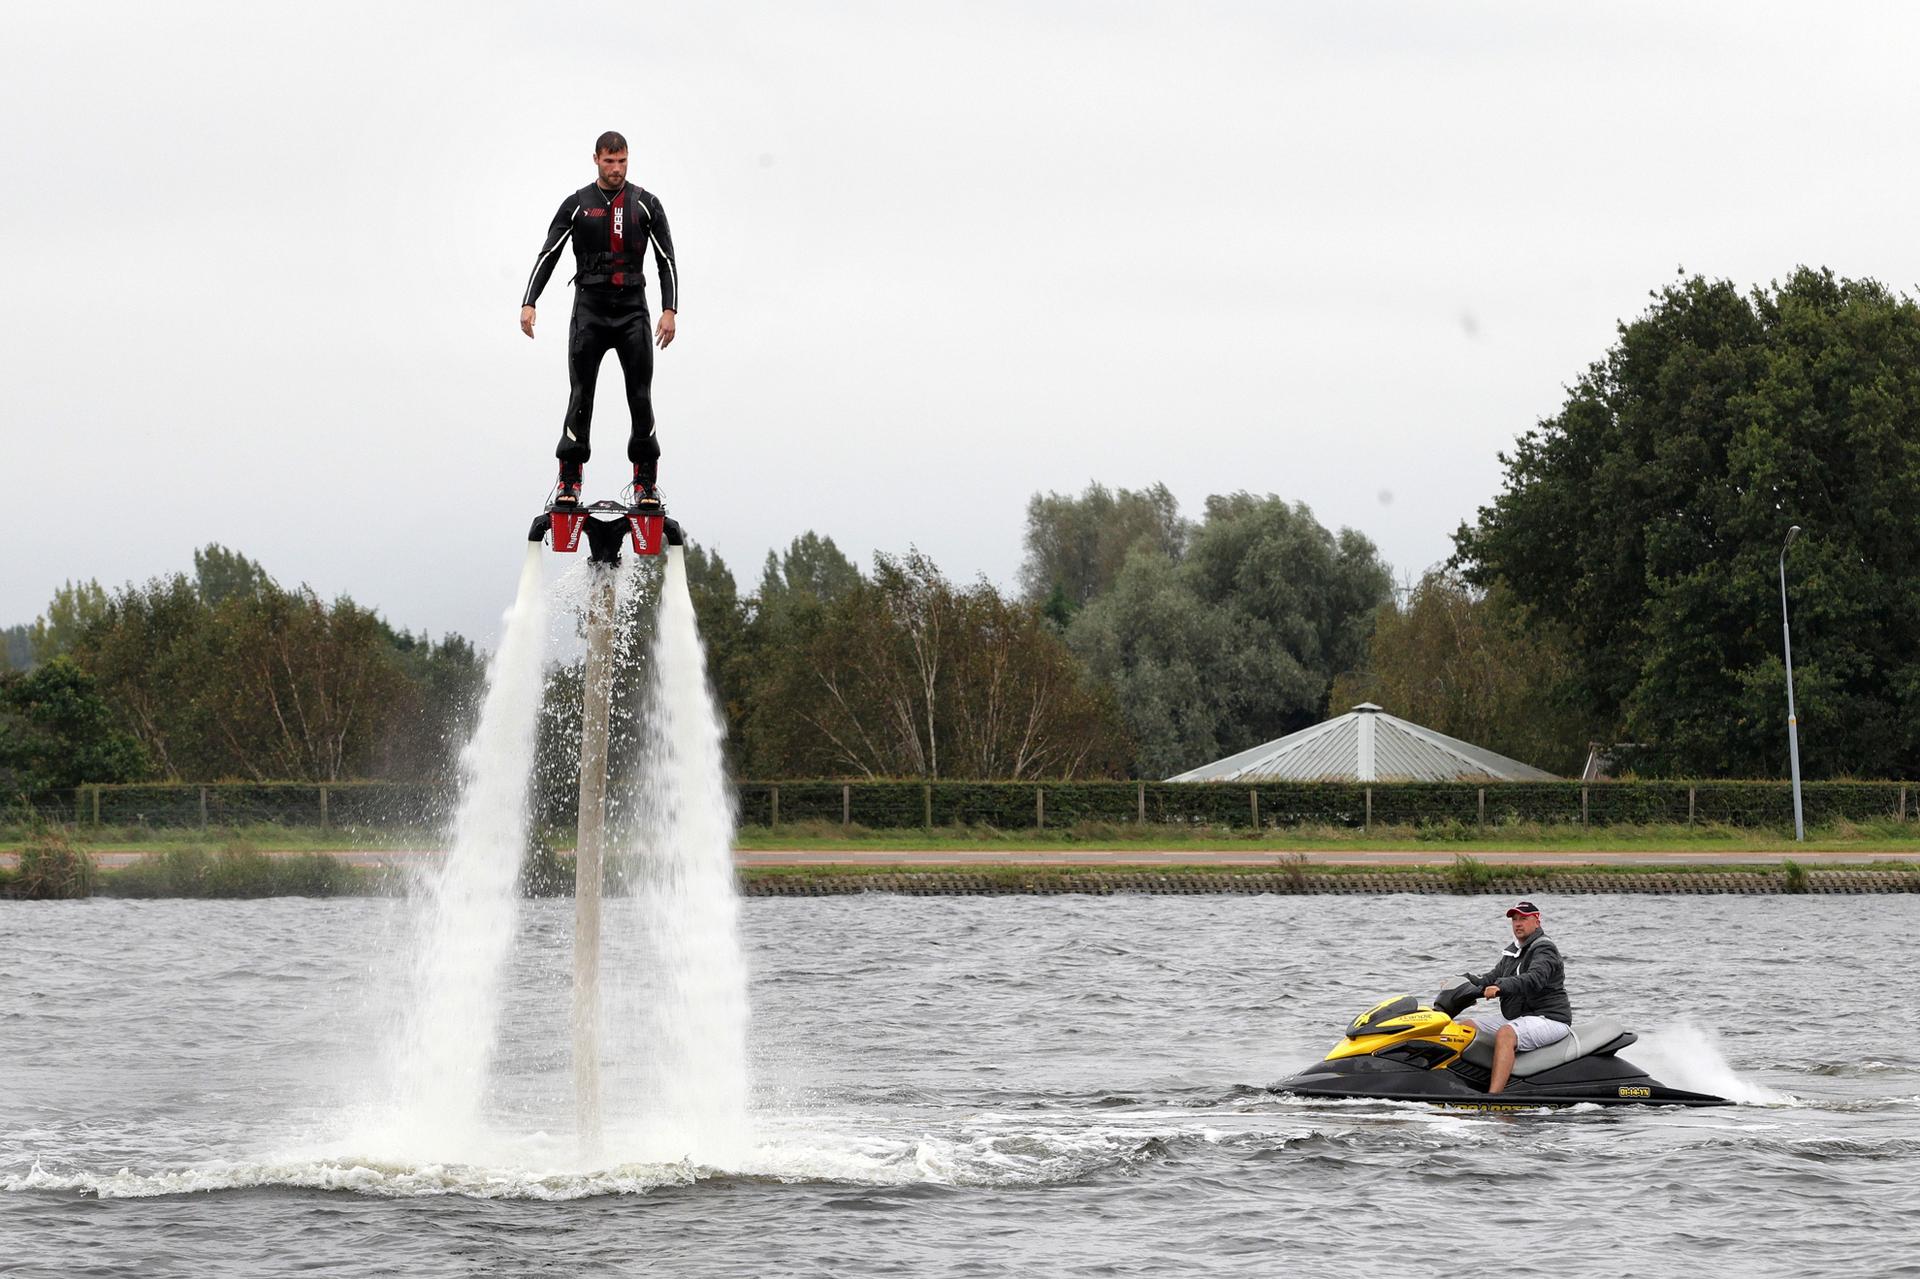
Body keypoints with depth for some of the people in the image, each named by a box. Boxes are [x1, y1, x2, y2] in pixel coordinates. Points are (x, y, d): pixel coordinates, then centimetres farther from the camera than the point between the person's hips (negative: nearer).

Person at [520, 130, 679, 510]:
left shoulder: (646, 204, 6)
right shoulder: (577, 205, 5)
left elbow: (667, 261, 6)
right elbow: (547, 255, 3)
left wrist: (669, 310, -5)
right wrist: (528, 303, -9)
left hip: (632, 309, 1)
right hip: (589, 308, -1)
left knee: (641, 397, -3)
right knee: (581, 396, -7)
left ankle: (645, 483, 2)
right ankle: (569, 480, -6)